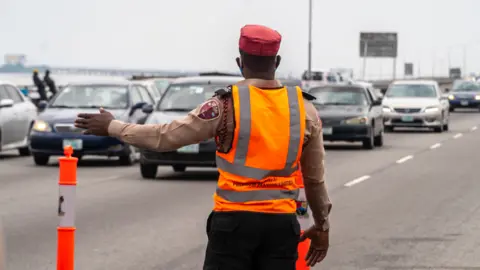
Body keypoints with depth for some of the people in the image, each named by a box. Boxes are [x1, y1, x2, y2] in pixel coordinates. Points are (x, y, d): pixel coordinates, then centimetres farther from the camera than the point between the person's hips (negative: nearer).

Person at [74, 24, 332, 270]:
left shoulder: (227, 105, -7)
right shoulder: (304, 109, 4)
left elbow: (167, 136, -3)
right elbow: (315, 177, 12)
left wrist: (112, 127, 9)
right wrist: (322, 224, 25)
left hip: (235, 220, -3)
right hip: (282, 223, 3)